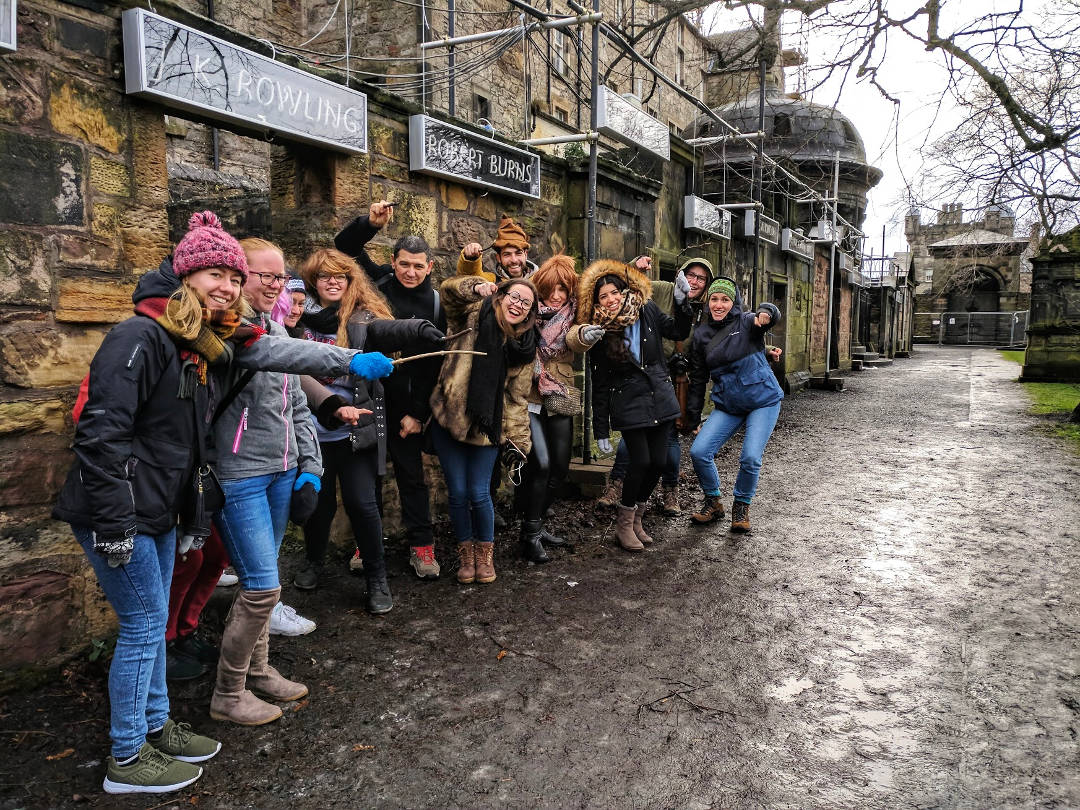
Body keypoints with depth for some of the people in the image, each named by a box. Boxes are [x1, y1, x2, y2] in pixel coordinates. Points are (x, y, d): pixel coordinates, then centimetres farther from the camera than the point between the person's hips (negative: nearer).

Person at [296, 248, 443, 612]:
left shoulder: (363, 317, -3)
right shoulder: (301, 317, 3)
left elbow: (388, 329, -24)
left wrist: (420, 328, -45)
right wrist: (325, 399, -17)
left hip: (356, 429, -2)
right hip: (314, 428, 2)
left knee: (361, 502, -2)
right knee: (318, 500, 14)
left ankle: (377, 579, 16)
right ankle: (315, 561, 42)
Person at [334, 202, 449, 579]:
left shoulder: (434, 304, -2)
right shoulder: (379, 281, 1)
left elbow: (432, 364, -3)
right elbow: (344, 245, 1)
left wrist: (418, 412, -7)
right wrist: (371, 222, -18)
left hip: (405, 405, -1)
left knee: (411, 474, 8)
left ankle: (421, 544, 18)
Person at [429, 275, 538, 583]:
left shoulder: (525, 349, 3)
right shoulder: (475, 317, -1)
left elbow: (517, 399, 6)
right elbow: (449, 290, -11)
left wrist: (518, 441, 2)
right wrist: (476, 287, -28)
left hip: (488, 428, 1)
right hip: (449, 420, -1)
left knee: (479, 493, 0)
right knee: (458, 492, 4)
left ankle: (485, 552, 24)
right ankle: (466, 552, 25)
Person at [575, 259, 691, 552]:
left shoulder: (647, 311, -1)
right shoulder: (599, 334, -8)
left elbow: (678, 332, 13)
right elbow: (600, 385, -4)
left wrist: (681, 303, -5)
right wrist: (601, 430, -4)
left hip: (661, 400, 4)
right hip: (629, 406, -3)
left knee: (658, 462, 2)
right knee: (641, 461, -11)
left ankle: (637, 519, 23)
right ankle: (624, 525, 10)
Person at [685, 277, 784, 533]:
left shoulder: (746, 322, -6)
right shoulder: (701, 334, 3)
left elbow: (770, 315, -29)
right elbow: (698, 378, 7)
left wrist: (766, 313, -55)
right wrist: (694, 417, 6)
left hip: (763, 400, -3)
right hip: (727, 405, 3)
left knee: (750, 458, -15)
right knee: (699, 451, -10)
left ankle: (741, 506, 13)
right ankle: (713, 502, 14)